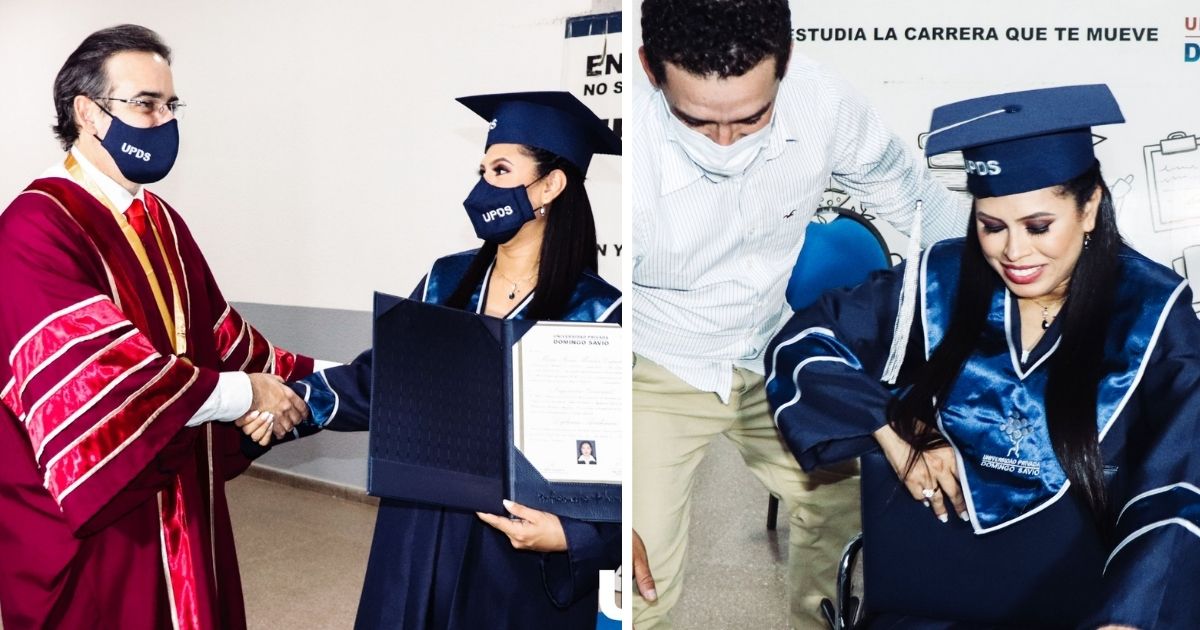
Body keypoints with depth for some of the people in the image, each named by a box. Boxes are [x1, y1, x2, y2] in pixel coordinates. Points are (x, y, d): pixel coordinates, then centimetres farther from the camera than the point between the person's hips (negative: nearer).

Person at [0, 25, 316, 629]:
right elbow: (97, 370, -27)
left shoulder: (160, 221, 10)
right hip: (92, 514, -7)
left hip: (179, 496, 8)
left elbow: (215, 330, 10)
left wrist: (312, 375, 3)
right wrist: (244, 393, -22)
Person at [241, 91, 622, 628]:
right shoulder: (445, 281, 1)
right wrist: (291, 399, -8)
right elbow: (380, 376, 5)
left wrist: (572, 535, -24)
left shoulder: (596, 313, -14)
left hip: (523, 550, -4)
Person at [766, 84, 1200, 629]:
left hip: (1087, 581, 0)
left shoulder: (1152, 314, -6)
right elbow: (803, 344, 5)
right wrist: (889, 431, -7)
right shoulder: (939, 284, -2)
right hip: (938, 572, 1)